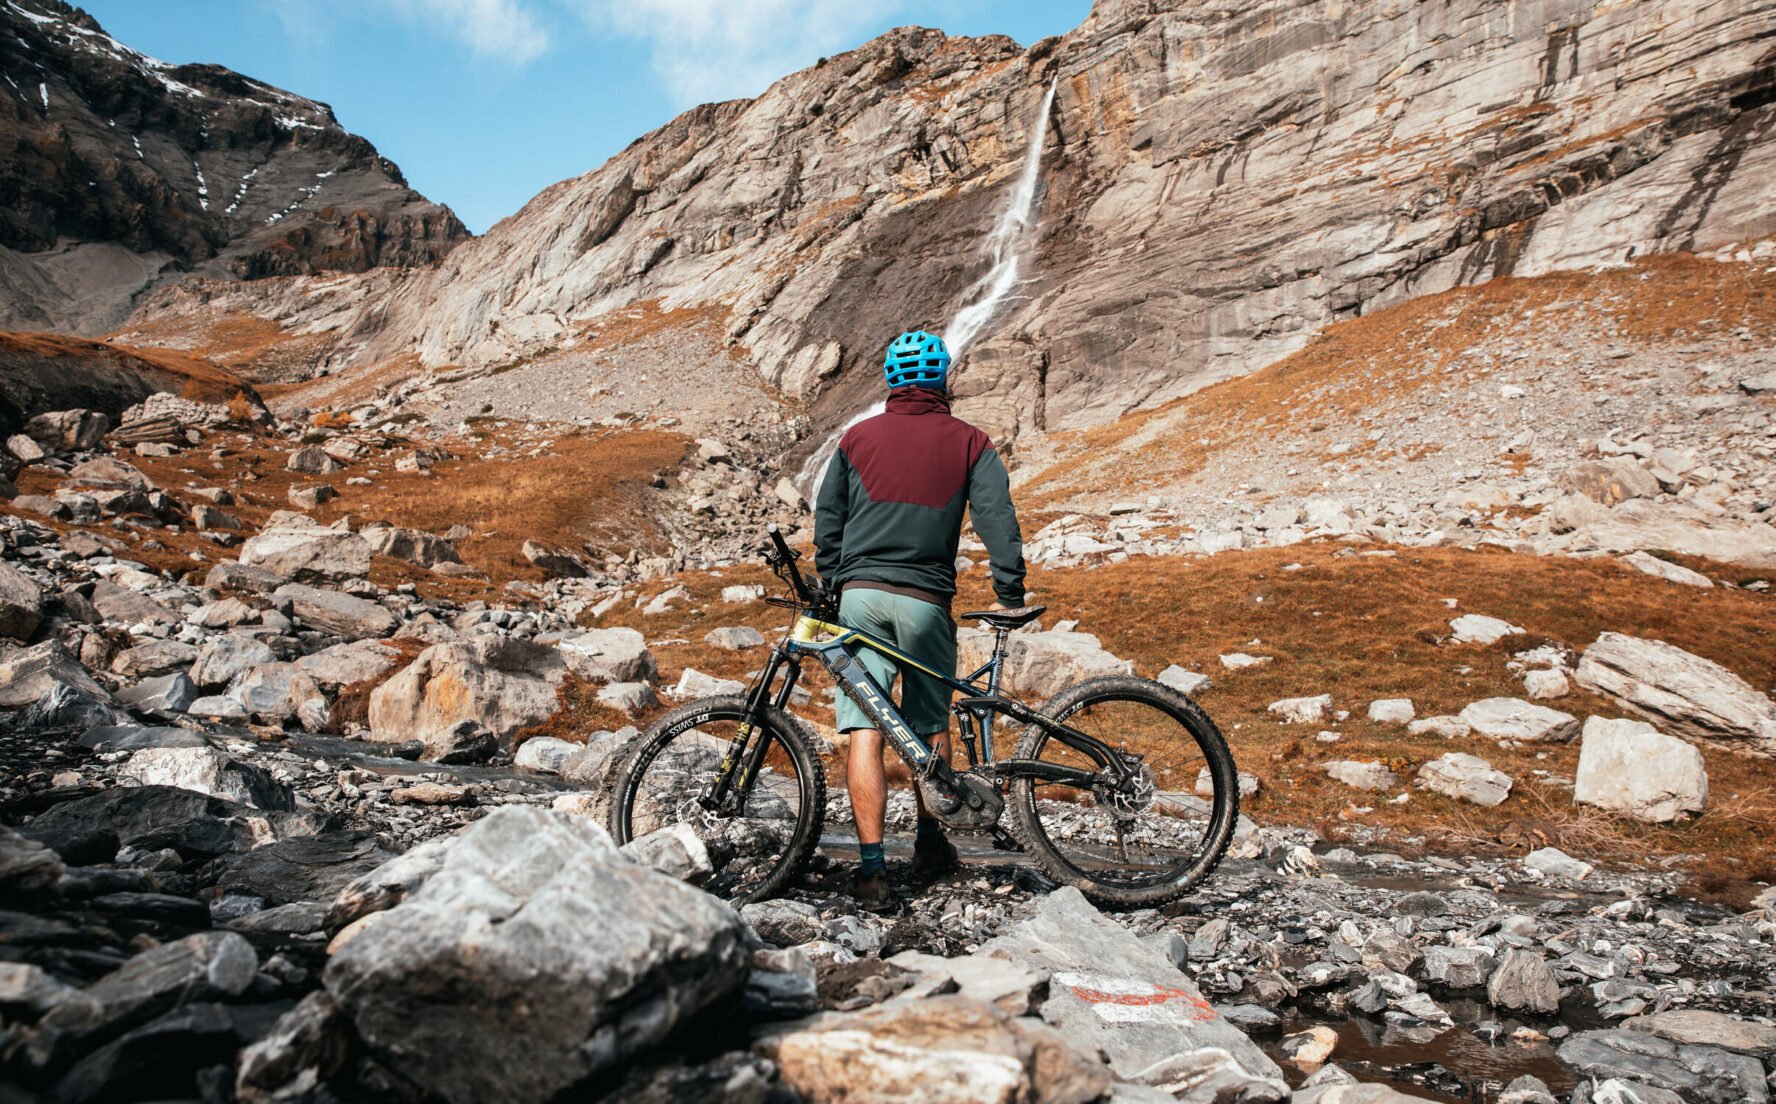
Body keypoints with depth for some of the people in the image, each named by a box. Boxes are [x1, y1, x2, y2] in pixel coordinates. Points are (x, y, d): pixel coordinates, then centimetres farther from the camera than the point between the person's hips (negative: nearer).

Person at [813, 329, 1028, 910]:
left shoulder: (858, 436, 9)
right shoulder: (969, 443, 6)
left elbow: (826, 519, 11)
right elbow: (998, 520, -2)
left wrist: (832, 587, 20)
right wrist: (1011, 596, 2)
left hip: (860, 594, 0)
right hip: (926, 600, 0)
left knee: (864, 733, -2)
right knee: (931, 725, 18)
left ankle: (871, 867, -6)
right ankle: (930, 841, 29)